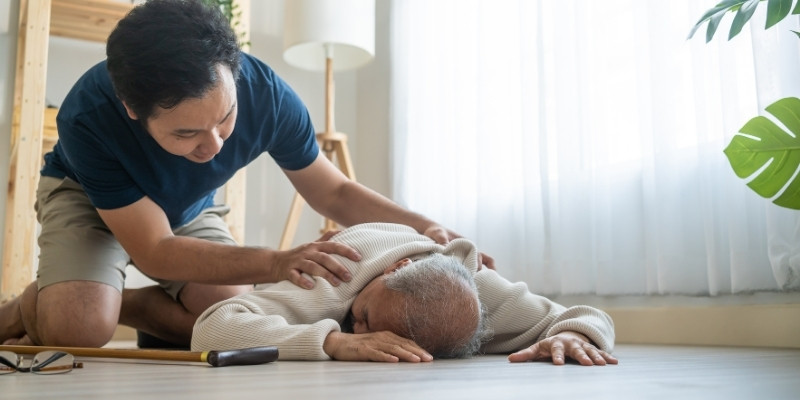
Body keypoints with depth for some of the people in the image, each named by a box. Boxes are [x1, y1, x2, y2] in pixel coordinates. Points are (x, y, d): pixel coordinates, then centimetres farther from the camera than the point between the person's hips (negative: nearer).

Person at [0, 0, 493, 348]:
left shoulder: (268, 96, -31)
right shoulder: (88, 119, -38)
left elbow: (334, 192, -14)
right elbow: (154, 250, -34)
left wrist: (424, 226, -29)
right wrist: (277, 263, -47)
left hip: (189, 209, 4)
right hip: (86, 196, -3)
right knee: (80, 327, -30)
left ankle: (117, 302, 2)